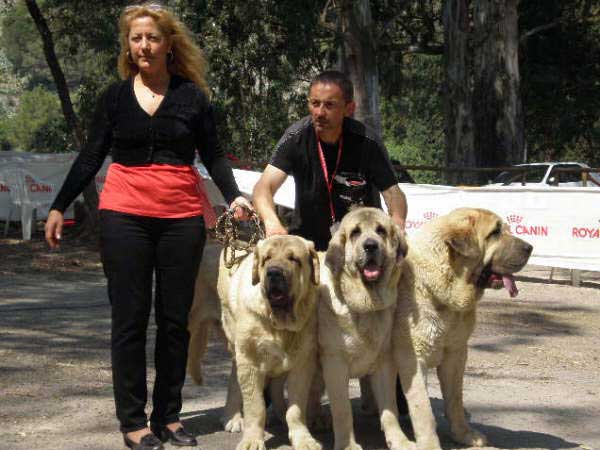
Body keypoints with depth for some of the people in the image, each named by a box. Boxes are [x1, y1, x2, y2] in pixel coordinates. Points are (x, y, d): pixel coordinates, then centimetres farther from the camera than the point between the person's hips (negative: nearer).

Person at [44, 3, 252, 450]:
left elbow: (214, 156, 6)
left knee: (175, 319, 6)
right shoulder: (115, 96, 6)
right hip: (125, 215, 0)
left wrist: (233, 195, -11)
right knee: (130, 318, 1)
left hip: (183, 218, 1)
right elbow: (91, 157, 8)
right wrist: (59, 206, 3)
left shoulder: (192, 95, 4)